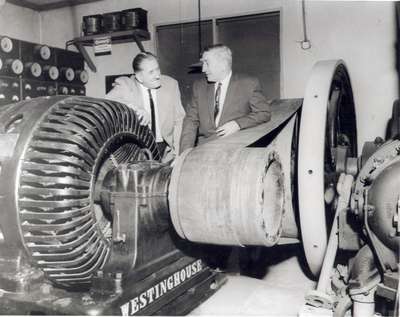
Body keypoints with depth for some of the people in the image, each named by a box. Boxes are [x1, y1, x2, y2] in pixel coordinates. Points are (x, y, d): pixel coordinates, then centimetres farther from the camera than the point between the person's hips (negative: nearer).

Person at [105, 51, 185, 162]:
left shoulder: (171, 84, 4)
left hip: (165, 146, 2)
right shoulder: (125, 85, -4)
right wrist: (135, 108, -32)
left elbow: (179, 120, 7)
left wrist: (175, 149, -4)